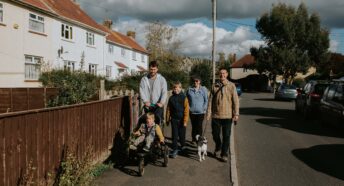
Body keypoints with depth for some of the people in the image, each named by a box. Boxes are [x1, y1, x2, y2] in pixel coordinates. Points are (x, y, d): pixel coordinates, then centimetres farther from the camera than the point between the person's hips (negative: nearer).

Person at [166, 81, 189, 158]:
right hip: (174, 119, 2)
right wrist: (167, 119, 6)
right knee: (174, 135, 2)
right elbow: (168, 109, 7)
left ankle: (183, 146, 35)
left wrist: (185, 121, -12)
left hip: (181, 120, -2)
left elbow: (186, 110, -8)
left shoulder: (184, 98, -6)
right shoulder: (171, 98, 3)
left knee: (182, 134, 11)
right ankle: (175, 150, 7)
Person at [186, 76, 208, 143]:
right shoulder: (189, 89, 5)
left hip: (200, 112, -2)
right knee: (193, 126, 9)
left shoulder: (203, 89, -1)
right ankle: (194, 139, 19)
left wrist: (204, 108, -5)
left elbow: (206, 100, 2)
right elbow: (187, 99, 14)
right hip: (192, 111, 2)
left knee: (199, 126, -4)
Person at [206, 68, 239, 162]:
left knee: (226, 136, 5)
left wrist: (236, 114, -7)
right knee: (215, 134, 11)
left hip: (227, 115, -2)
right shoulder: (214, 86, 4)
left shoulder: (231, 86, -2)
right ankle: (218, 148, 40)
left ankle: (224, 154, 18)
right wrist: (208, 113, -1)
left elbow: (235, 100, -3)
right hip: (216, 115, 2)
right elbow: (210, 100, 4)